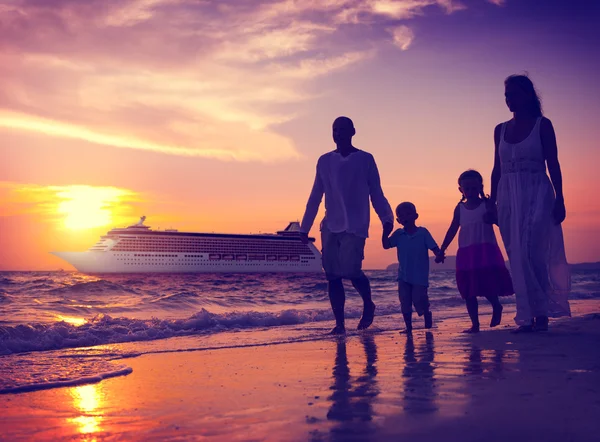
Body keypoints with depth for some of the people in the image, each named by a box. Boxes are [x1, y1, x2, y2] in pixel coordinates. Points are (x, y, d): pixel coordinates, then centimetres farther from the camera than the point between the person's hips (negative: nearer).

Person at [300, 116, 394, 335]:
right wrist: (305, 226, 11)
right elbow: (315, 197, 14)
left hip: (355, 226, -4)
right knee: (332, 276, -2)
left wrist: (387, 218, -13)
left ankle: (368, 305, 13)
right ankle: (339, 323, 6)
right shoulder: (325, 161, 11)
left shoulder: (365, 159, 3)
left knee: (350, 270, -16)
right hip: (330, 226, 4)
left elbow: (376, 194, 3)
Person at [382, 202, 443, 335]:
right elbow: (386, 245, -5)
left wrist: (439, 255, -28)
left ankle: (428, 319, 24)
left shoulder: (423, 232, -5)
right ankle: (409, 327, 14)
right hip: (403, 276, 3)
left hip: (420, 276, -3)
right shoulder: (398, 234, 3)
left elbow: (434, 247, -7)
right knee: (405, 304, 2)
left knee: (419, 300, -6)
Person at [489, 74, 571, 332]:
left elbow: (553, 164, -2)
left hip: (537, 195, -4)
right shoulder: (501, 130, 13)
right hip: (509, 197, 4)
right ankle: (531, 316, 4)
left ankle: (540, 313, -8)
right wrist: (492, 202, 9)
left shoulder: (542, 125, 1)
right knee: (518, 257, 1)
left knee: (531, 252, -15)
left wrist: (559, 199, -10)